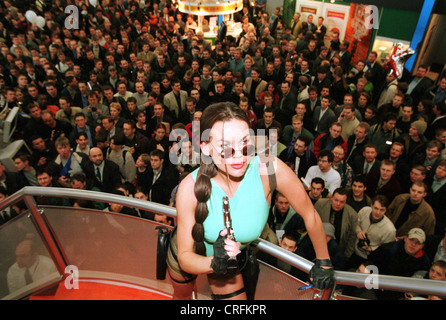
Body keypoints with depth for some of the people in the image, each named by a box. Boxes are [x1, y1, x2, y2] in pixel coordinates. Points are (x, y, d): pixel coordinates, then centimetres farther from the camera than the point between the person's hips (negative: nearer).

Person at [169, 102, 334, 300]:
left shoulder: (268, 170, -36)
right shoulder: (190, 187, -35)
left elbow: (310, 215, -19)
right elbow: (185, 257, -25)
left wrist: (323, 261, -6)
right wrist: (215, 263, -46)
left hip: (231, 260, 0)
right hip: (191, 256, 1)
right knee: (182, 296, 30)